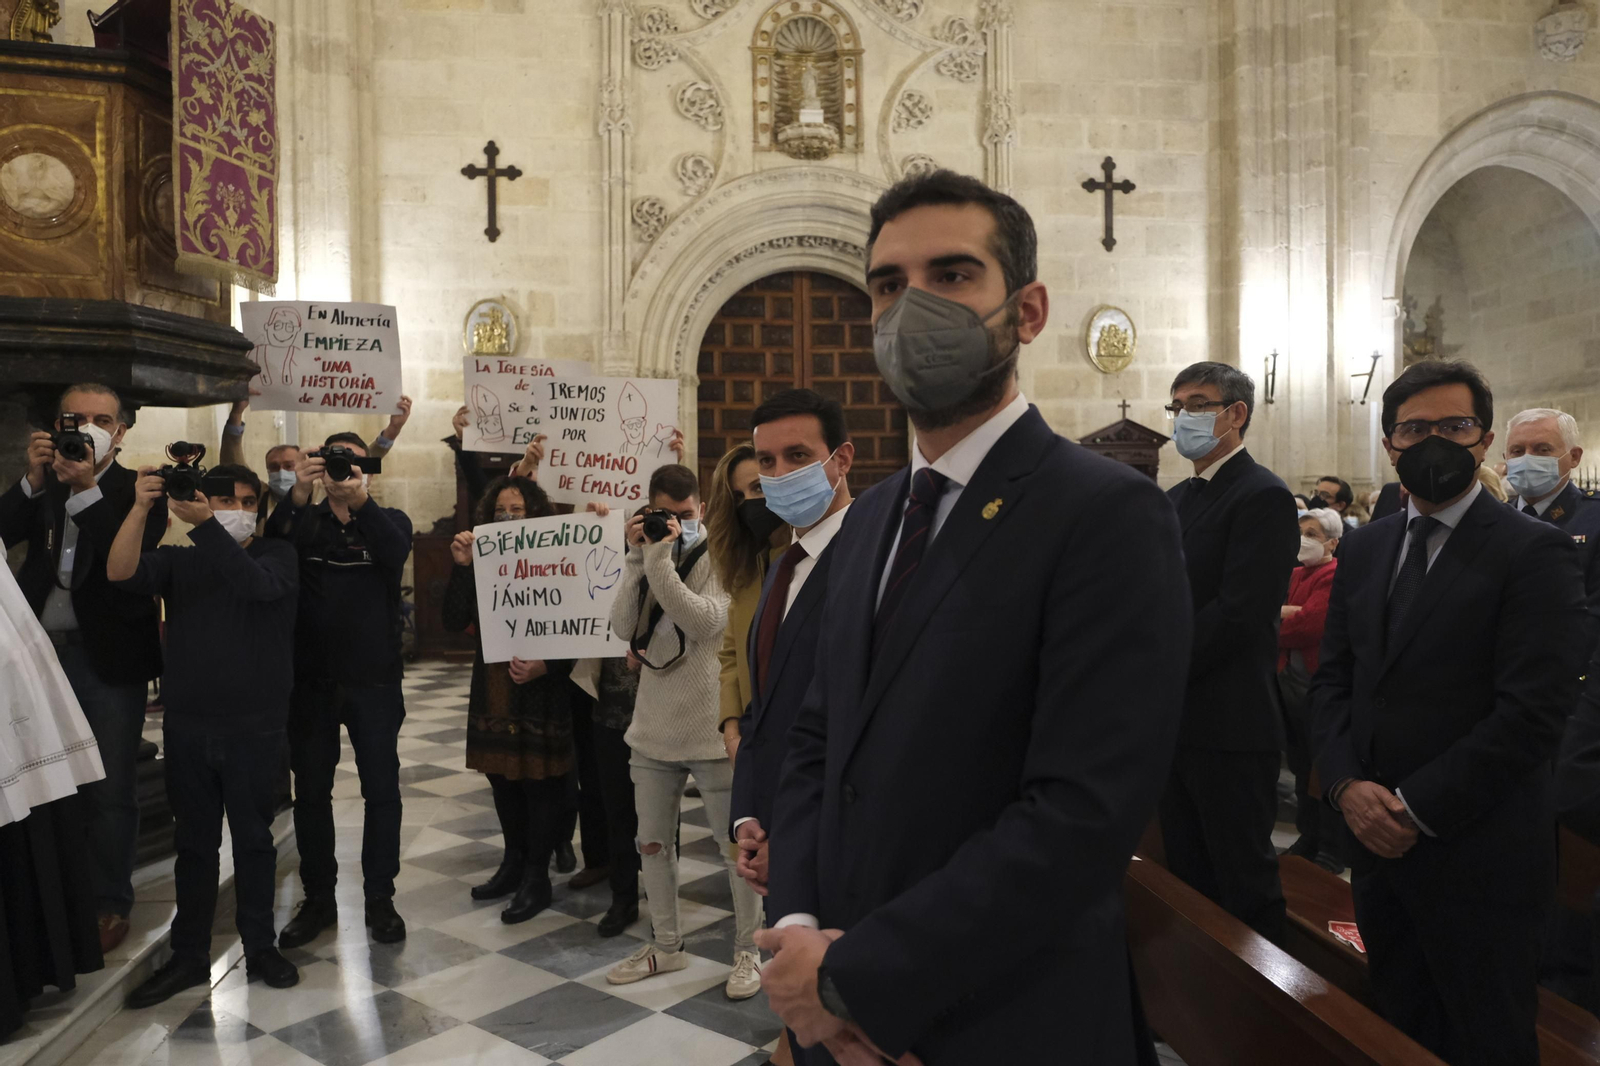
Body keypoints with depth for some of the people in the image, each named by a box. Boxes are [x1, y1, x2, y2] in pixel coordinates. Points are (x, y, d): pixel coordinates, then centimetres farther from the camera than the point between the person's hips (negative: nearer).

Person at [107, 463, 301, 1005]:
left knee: (254, 838, 9)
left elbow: (257, 584, -22)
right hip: (187, 723, 2)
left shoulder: (277, 555, 0)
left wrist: (205, 524, -31)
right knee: (193, 841, 12)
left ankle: (260, 946, 23)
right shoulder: (181, 560, 6)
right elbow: (120, 573, -13)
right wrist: (141, 507, -26)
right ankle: (189, 955, 25)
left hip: (255, 726, -2)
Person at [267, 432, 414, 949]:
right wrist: (298, 495, -33)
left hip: (374, 678, -1)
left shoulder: (388, 520, 4)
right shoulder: (302, 520, 6)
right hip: (311, 678, 1)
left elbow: (396, 552, -19)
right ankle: (318, 898, 24)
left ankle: (380, 897, 16)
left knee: (382, 790, 3)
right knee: (311, 792, 10)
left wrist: (361, 501, -37)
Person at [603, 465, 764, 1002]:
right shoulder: (650, 556, 7)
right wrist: (636, 560, -12)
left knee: (736, 847, 4)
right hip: (654, 729, 6)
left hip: (709, 731, -5)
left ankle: (748, 951, 21)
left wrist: (660, 562, -25)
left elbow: (706, 621, -24)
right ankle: (666, 945, 32)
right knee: (652, 842, 15)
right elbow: (623, 627, -5)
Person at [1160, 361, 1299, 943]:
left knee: (1244, 879, 5)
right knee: (1188, 875, 17)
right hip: (1175, 720, 8)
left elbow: (1237, 612, -20)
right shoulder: (1177, 498, 16)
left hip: (1231, 726, -8)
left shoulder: (1264, 496, -12)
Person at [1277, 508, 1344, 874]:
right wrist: (1288, 612, -12)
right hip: (1290, 679, 8)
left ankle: (1333, 849, 14)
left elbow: (1308, 626, -21)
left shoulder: (1336, 576, -13)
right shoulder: (1295, 575, 14)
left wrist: (1272, 627, -7)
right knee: (1301, 766, 17)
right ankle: (1309, 837, 29)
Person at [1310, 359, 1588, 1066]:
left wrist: (1418, 807, -16)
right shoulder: (1363, 550, 9)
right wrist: (1346, 784, -7)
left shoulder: (1535, 551, -9)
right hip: (1377, 841, 5)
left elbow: (1532, 710, -17)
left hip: (1477, 855, -5)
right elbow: (1332, 680, 9)